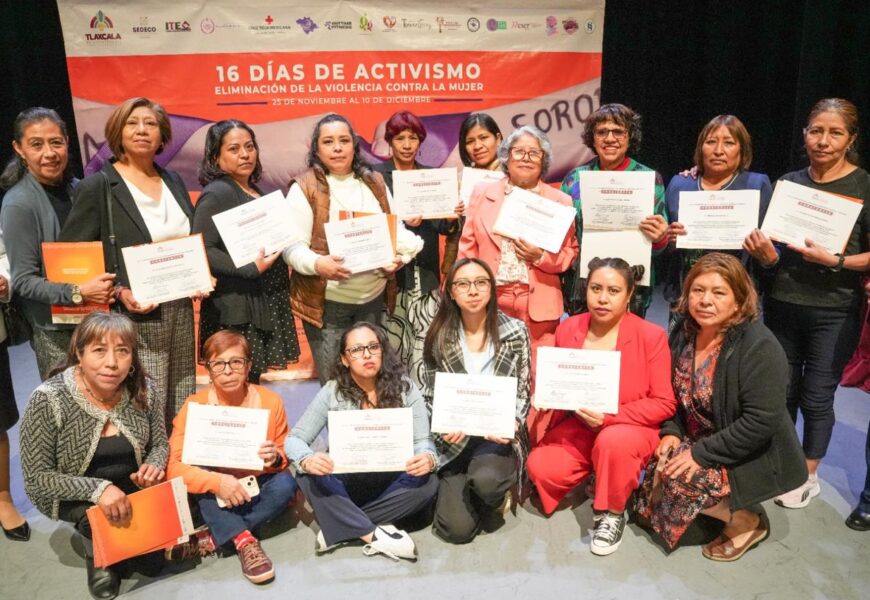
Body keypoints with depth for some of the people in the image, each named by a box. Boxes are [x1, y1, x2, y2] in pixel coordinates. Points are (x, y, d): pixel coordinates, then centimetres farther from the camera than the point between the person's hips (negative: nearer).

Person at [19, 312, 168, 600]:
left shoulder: (144, 390, -14)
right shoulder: (49, 400, -24)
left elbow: (160, 443, 2)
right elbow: (37, 478, -19)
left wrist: (154, 466, -22)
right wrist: (97, 489, -33)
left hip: (133, 488, 3)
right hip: (73, 497, -2)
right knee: (101, 518, -32)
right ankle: (98, 555, 5)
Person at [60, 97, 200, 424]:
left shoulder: (174, 182, 12)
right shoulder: (97, 186, -5)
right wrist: (119, 292, -18)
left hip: (180, 313, 6)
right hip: (133, 320, -5)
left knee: (181, 415, 10)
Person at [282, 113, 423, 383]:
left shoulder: (375, 182, 10)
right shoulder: (305, 187, -5)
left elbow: (395, 229, 12)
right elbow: (293, 246, -9)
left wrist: (399, 255, -9)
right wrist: (317, 264, -29)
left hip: (374, 297, 5)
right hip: (326, 302, -4)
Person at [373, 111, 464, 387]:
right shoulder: (376, 175, 3)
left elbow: (442, 227, 12)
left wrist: (452, 218, -9)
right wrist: (401, 221, -20)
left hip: (425, 273, 3)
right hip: (389, 271, -2)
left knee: (425, 344, -3)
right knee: (391, 345, -4)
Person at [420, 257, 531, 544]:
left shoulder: (515, 331, -3)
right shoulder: (438, 337, -2)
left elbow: (523, 393, 2)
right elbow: (430, 395, 3)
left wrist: (512, 423, -18)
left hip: (498, 434, 0)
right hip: (455, 437, 1)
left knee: (485, 480, -34)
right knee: (456, 529, -12)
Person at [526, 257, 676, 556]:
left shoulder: (651, 336, -12)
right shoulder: (568, 329, -2)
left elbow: (664, 404, -11)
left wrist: (609, 417, -23)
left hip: (632, 430, -3)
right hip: (578, 427, 4)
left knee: (613, 441, -38)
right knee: (540, 467, -21)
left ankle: (612, 513, -7)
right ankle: (591, 470, 13)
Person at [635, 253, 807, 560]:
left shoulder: (760, 347, -24)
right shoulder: (685, 331, -3)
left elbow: (760, 422, -27)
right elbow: (676, 392, 7)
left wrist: (702, 454, -25)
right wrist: (672, 432, -9)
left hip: (752, 459, -7)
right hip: (697, 440, 7)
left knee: (679, 479, -25)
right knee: (656, 465, -12)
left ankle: (748, 520, 3)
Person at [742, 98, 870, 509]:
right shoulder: (789, 182, 5)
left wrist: (834, 261, -22)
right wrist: (766, 255, -12)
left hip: (834, 312, -3)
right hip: (782, 305, 3)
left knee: (816, 398, 6)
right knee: (781, 393, 13)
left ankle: (809, 475, 27)